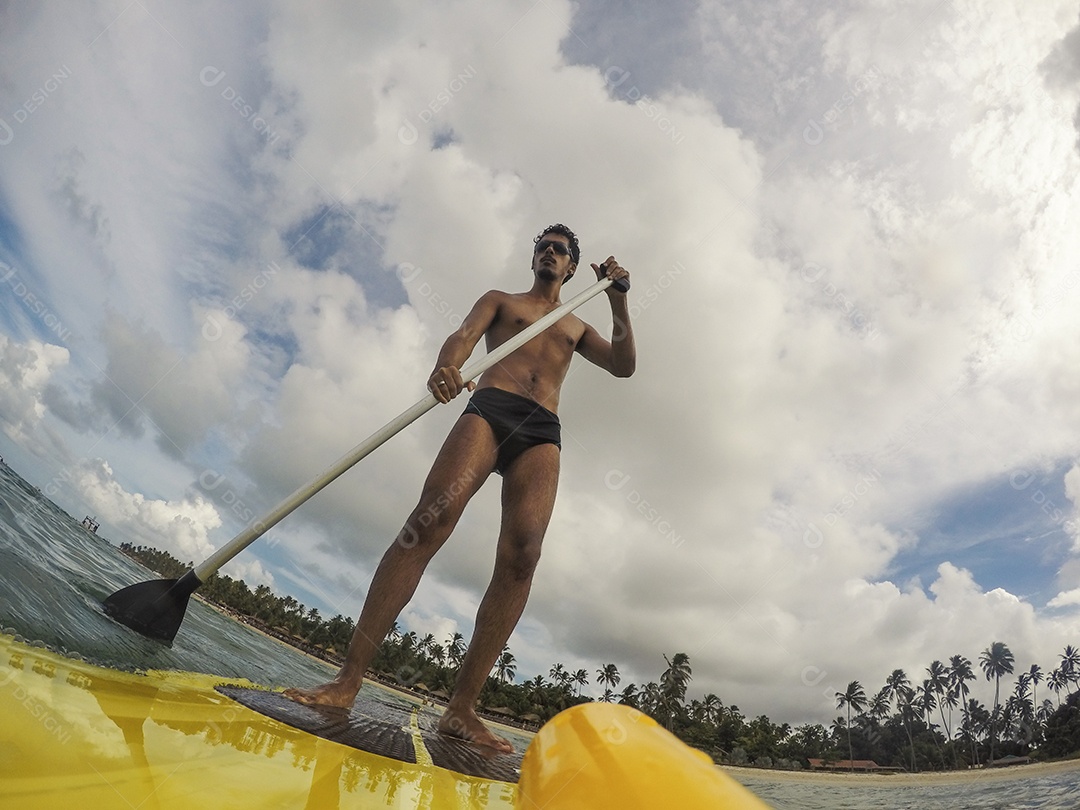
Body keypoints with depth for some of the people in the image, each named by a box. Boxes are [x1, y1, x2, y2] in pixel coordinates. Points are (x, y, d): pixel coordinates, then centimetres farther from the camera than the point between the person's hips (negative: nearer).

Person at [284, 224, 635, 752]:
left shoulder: (577, 327, 33)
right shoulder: (500, 300, 26)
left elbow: (623, 366, 19)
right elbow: (463, 336, 6)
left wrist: (618, 299, 9)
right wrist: (446, 367, -19)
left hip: (542, 432, 2)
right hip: (490, 407, -2)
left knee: (521, 555, -19)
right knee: (430, 520, -24)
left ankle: (461, 709, -19)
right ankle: (347, 681, -23)